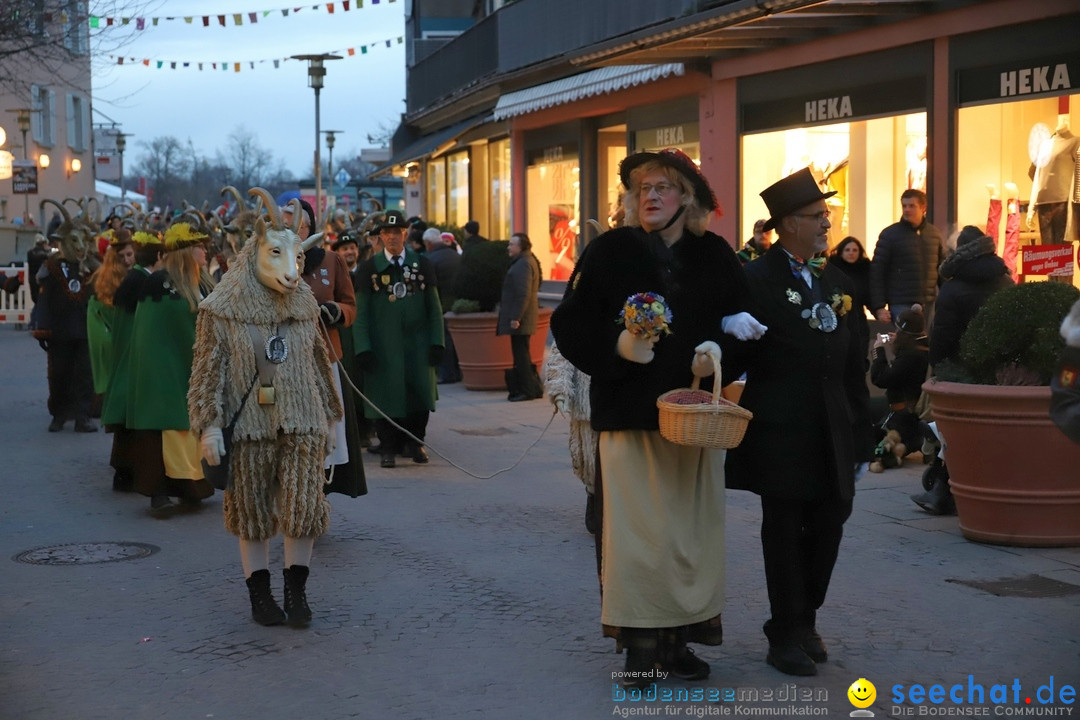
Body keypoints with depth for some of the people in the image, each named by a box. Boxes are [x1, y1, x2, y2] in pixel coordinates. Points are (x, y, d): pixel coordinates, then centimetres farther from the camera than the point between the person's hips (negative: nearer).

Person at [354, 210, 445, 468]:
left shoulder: (422, 265, 7)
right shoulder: (369, 268, 2)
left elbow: (434, 308, 7)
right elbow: (362, 313, 0)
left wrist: (436, 342, -1)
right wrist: (363, 348, -8)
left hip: (417, 343, 1)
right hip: (383, 347, -1)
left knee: (420, 394, 4)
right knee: (385, 397, 0)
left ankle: (416, 442, 24)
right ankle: (388, 448, 14)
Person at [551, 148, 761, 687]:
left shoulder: (715, 255, 6)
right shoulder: (611, 251, -1)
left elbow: (741, 322, 13)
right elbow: (569, 325, -3)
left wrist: (719, 351, -7)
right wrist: (617, 346, -19)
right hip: (629, 414, -3)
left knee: (692, 530, 7)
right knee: (636, 530, -4)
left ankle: (679, 637, 18)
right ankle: (640, 643, 6)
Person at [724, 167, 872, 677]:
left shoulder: (839, 284, 11)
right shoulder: (755, 281, -7)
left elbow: (854, 367, 13)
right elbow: (735, 357, -9)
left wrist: (859, 438, 11)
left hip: (832, 437, 5)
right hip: (781, 436, -5)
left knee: (828, 529, 11)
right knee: (785, 533, 5)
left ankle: (804, 620, 31)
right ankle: (787, 636, 17)